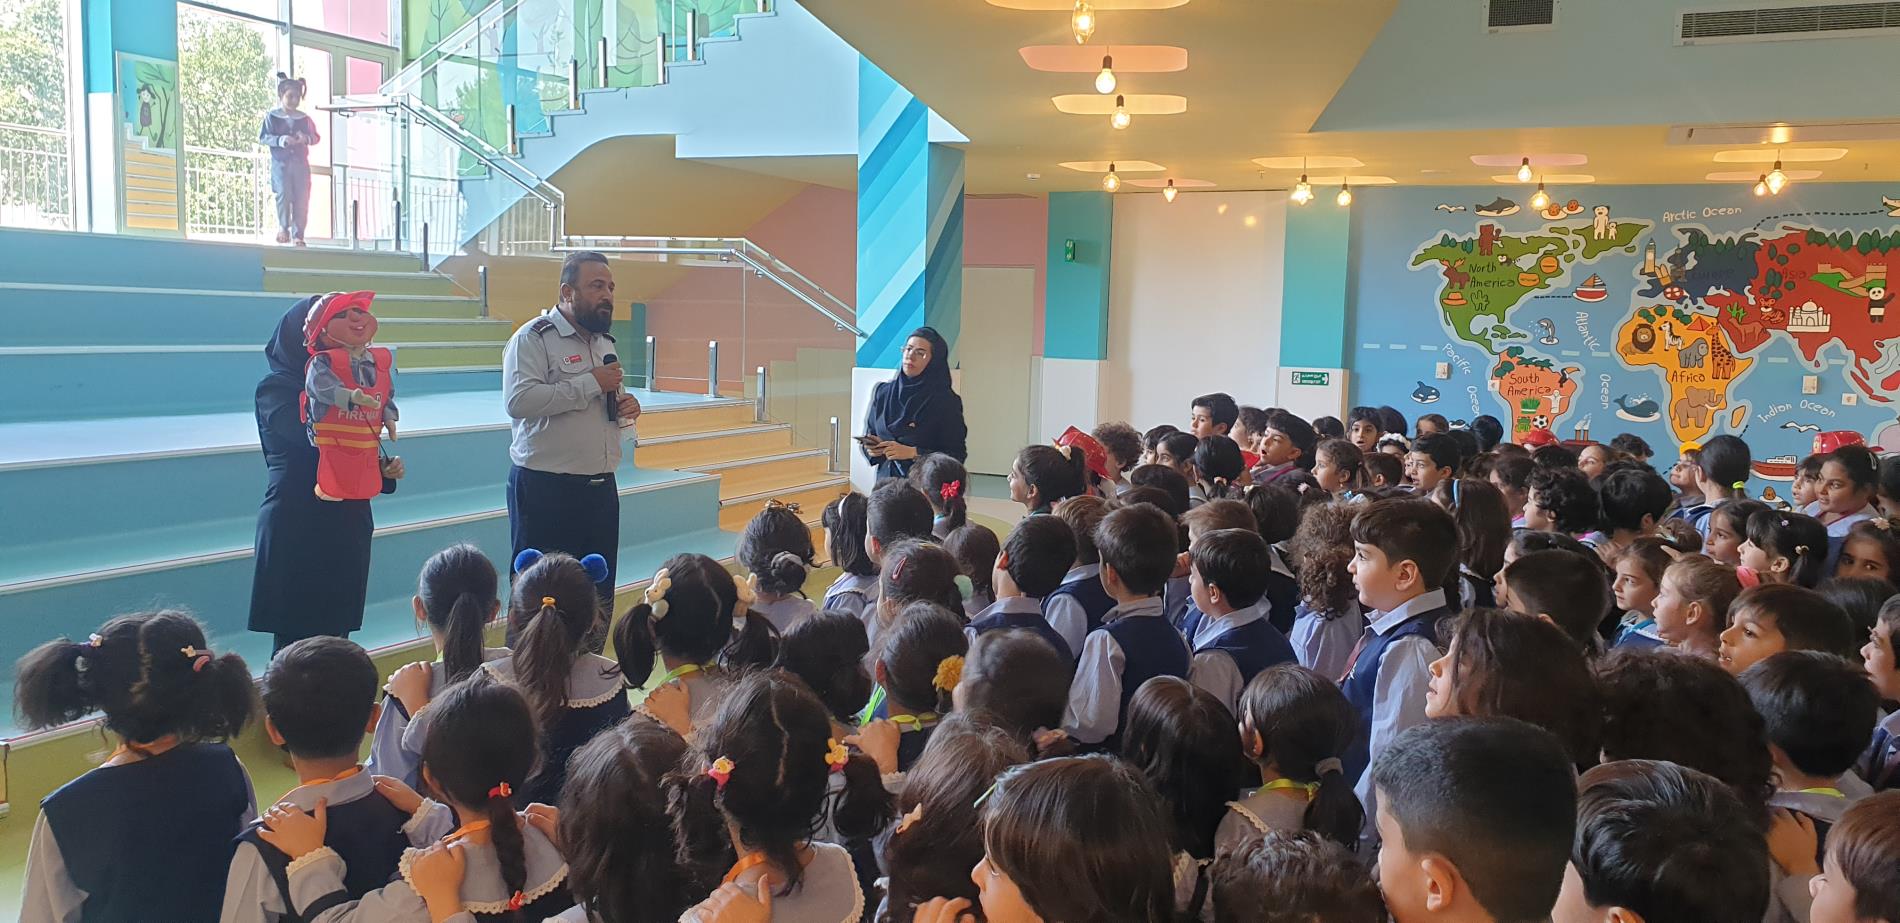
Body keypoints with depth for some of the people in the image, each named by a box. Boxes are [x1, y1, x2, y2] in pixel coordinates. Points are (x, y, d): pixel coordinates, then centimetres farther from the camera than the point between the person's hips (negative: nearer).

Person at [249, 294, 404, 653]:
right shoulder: (276, 388, -5)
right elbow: (312, 435, -25)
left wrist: (384, 469, -3)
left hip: (347, 526, 6)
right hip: (297, 529, -6)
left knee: (337, 633, 8)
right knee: (296, 638, -3)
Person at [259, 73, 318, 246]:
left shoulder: (304, 118, 10)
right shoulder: (271, 116, 3)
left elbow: (316, 137, 13)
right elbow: (262, 137, -1)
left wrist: (306, 138, -9)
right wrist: (281, 140, -17)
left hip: (300, 162, 3)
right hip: (280, 162, -3)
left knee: (302, 199, 0)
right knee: (283, 193, -18)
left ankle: (298, 235, 7)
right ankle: (283, 226, 2)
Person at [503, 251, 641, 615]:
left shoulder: (605, 342, 17)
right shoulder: (534, 337, -9)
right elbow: (519, 400, -24)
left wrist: (626, 408, 5)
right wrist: (591, 383, -20)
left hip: (601, 486, 7)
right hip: (546, 488, -7)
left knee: (599, 596, 12)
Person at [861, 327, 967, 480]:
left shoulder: (946, 402, -6)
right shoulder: (882, 392, 7)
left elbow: (957, 455, -8)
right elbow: (869, 434, 16)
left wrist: (913, 453, -16)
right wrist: (871, 448, -5)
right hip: (885, 481, 4)